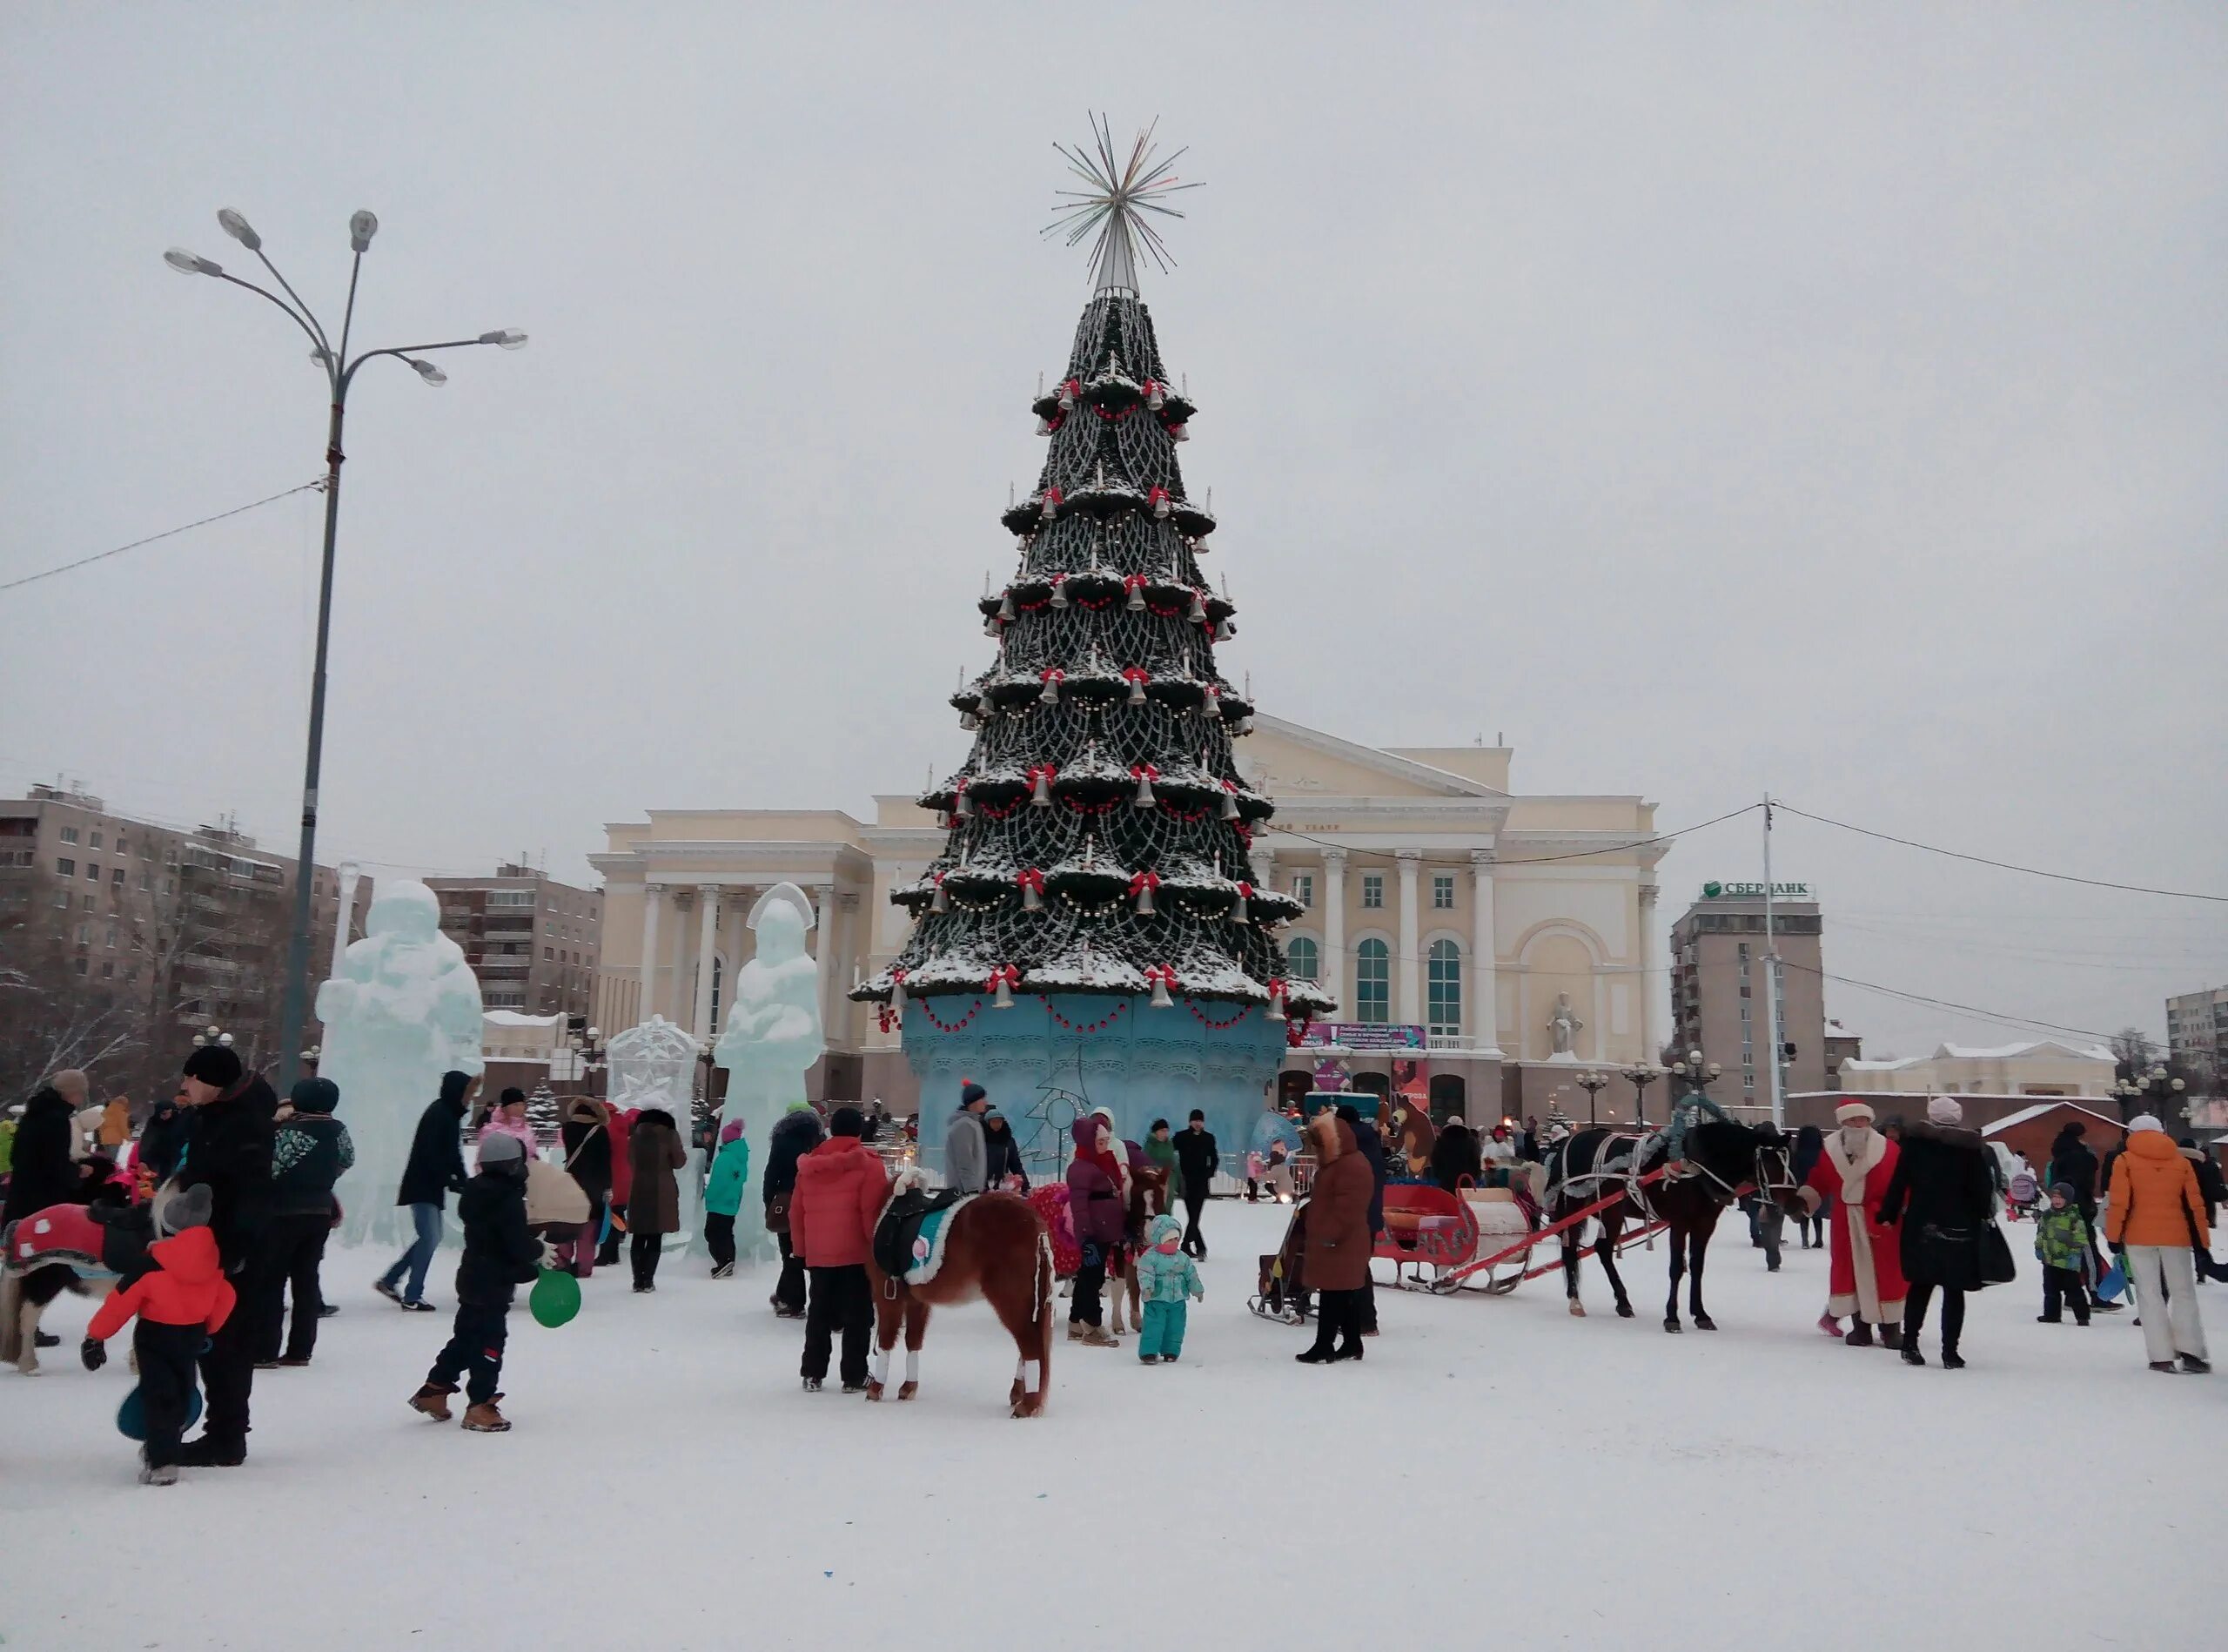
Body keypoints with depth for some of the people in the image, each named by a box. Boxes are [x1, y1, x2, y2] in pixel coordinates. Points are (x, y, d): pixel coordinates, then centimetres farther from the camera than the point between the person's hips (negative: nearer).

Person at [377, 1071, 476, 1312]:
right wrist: (451, 1181, -22)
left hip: (432, 1187, 10)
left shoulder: (450, 1114, 13)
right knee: (429, 1238, -8)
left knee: (430, 1238, 14)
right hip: (423, 1186, -10)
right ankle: (412, 1297, -1)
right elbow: (431, 1154, -23)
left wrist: (462, 1182, 3)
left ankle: (387, 1281, 22)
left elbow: (452, 1154, 13)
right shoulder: (438, 1113, -17)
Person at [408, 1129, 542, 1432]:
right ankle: (480, 1407, 0)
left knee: (465, 1337, 20)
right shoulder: (509, 1200, -20)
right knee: (490, 1343, -3)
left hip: (472, 1278, 9)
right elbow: (520, 1245, -21)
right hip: (494, 1284, -9)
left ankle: (434, 1390, 26)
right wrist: (539, 1250, -1)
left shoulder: (474, 1192, 8)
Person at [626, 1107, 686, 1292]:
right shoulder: (669, 1135, -5)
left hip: (639, 1190, 3)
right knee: (655, 1238, 0)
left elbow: (630, 1159, 15)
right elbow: (679, 1161, -2)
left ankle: (638, 1280, 7)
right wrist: (683, 1153, 16)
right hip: (662, 1191, -3)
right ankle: (647, 1280, -5)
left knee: (638, 1237, 9)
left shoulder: (635, 1135, 6)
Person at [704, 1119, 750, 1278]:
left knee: (711, 1233, -3)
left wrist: (708, 1197, -6)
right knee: (726, 1234, 17)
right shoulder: (742, 1157, 5)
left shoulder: (724, 1158, -21)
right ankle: (729, 1265, 19)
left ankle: (724, 1261, -16)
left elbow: (717, 1183, -20)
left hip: (718, 1204, -8)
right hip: (732, 1204, 8)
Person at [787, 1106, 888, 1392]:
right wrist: (879, 1248, -5)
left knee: (819, 1313, 15)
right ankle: (854, 1377, 6)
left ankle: (812, 1374, 17)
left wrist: (801, 1249, 20)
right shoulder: (868, 1164, -7)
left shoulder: (809, 1164, 9)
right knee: (857, 1314, 3)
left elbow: (796, 1212, 12)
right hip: (856, 1253, -5)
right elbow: (873, 1212, -13)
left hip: (817, 1253, 5)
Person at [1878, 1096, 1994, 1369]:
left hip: (1921, 1227, 2)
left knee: (1920, 1286, 13)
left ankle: (1910, 1344, 12)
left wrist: (1888, 1215, 5)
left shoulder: (1915, 1142, -2)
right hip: (1960, 1230, -2)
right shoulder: (1971, 1147, -5)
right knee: (1953, 1291, 4)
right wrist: (1982, 1218, 13)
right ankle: (1950, 1352, 2)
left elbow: (1899, 1182, -1)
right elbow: (1983, 1189, -3)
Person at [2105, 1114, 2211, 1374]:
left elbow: (2118, 1203, -7)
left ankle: (2162, 1356, -2)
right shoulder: (2181, 1161, 8)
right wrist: (2202, 1242, 10)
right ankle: (2190, 1350, -5)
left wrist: (2114, 1236, -2)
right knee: (2183, 1293, 8)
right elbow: (2195, 1204, 6)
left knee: (2149, 1294, 2)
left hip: (2139, 1236, -2)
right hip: (2176, 1236, 2)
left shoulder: (2125, 1161, 0)